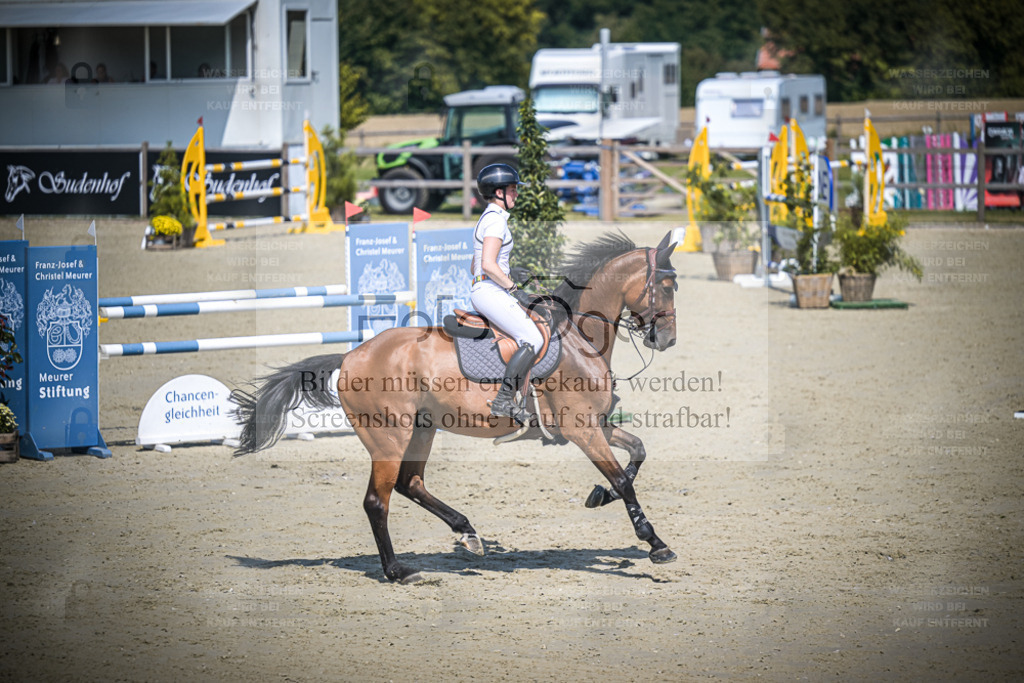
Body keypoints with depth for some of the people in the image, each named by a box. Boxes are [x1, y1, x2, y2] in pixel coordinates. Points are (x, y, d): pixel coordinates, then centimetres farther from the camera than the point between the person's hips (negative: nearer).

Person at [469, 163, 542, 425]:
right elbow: (489, 265, -23)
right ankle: (504, 401, -21)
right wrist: (514, 289, -17)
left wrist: (511, 290, 25)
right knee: (533, 340, -18)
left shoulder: (488, 218, 20)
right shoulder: (496, 220, -12)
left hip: (481, 291, 11)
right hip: (491, 293, -11)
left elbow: (475, 266, 25)